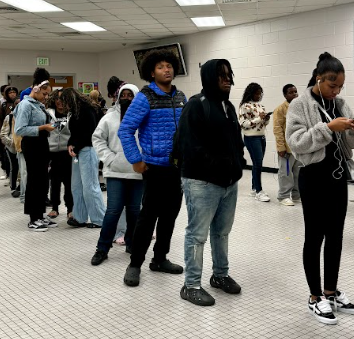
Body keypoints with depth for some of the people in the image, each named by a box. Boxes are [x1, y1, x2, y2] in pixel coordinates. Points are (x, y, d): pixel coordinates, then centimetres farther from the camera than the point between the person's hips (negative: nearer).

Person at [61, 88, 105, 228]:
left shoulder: (87, 109, -10)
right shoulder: (75, 112, 17)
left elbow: (91, 132, -16)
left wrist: (76, 147, -12)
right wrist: (70, 144, -1)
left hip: (87, 150, -9)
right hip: (77, 151, 9)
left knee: (90, 186, -7)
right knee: (76, 186, 10)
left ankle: (99, 220, 1)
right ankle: (79, 218, 18)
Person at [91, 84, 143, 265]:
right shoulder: (109, 118, 4)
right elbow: (97, 139, 5)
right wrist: (109, 158, -5)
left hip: (138, 173, 1)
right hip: (116, 172, -1)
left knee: (135, 210, 9)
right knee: (113, 210, -5)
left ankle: (131, 244, 28)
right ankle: (102, 249, 6)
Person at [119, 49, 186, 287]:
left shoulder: (181, 97, 9)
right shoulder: (145, 98, -9)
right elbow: (125, 130, -11)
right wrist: (136, 161, -12)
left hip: (179, 167, 6)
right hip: (156, 167, -6)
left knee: (170, 214, 12)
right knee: (149, 216, -2)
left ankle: (160, 259, 27)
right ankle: (135, 264, 10)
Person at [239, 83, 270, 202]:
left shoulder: (260, 105, 12)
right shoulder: (245, 106, -10)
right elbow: (243, 124, -16)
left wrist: (266, 119, -3)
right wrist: (258, 118, -19)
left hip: (262, 137, 7)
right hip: (251, 138, -7)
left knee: (257, 163, 10)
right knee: (258, 163, -7)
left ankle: (254, 188, 19)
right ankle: (259, 191, 1)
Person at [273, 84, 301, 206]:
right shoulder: (280, 109, -9)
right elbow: (277, 130, -13)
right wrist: (281, 147, -18)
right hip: (287, 148, -7)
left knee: (299, 172, 13)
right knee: (285, 173, 0)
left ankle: (297, 195, 24)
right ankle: (284, 196, 10)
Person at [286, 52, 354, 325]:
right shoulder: (300, 105, -8)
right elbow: (295, 143, -18)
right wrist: (327, 128, -24)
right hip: (314, 178, -6)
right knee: (315, 236, 2)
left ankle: (331, 291, 26)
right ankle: (316, 297, 14)